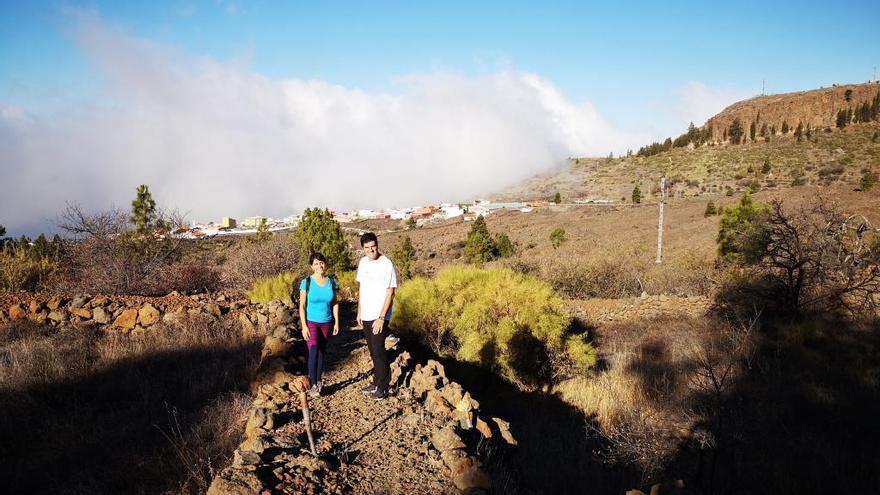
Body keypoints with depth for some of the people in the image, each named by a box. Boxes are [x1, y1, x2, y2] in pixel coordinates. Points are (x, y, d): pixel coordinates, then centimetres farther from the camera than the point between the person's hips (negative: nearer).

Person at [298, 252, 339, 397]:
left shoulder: (332, 282, 0)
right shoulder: (306, 282, -10)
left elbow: (335, 303, 7)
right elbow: (302, 305, -8)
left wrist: (336, 322, 4)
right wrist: (304, 326, -13)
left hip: (326, 323, 4)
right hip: (311, 322, -3)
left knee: (321, 353, 12)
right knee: (313, 352, -12)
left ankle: (318, 381, 26)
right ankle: (314, 385, -5)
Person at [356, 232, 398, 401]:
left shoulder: (387, 264, -15)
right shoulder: (363, 262, 6)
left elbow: (390, 293, -15)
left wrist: (381, 318, -18)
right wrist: (359, 312, 14)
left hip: (379, 317, -7)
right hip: (366, 316, 7)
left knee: (378, 350, -5)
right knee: (373, 351, 14)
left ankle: (383, 388, 5)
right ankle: (376, 382, 26)